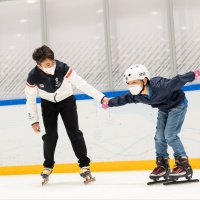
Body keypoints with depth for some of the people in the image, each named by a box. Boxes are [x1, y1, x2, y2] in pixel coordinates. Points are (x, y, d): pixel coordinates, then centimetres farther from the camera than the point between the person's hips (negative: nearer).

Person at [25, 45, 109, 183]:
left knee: (74, 131, -8)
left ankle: (84, 164, 2)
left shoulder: (62, 68, -32)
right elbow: (30, 99, -13)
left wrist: (101, 97, -37)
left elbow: (82, 84, -32)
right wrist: (34, 121, -11)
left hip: (66, 100, -1)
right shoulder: (33, 77, -27)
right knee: (50, 134, -2)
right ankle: (48, 165, 18)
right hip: (48, 103, 1)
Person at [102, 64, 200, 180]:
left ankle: (184, 165, -9)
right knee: (159, 136, 1)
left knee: (170, 134, -16)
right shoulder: (136, 96, -15)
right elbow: (123, 99, 3)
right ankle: (162, 165, 14)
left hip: (178, 104, -7)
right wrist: (109, 103, 14)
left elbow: (177, 81, -35)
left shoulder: (159, 86, -37)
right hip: (164, 108, 7)